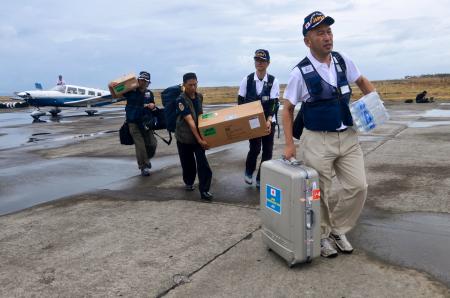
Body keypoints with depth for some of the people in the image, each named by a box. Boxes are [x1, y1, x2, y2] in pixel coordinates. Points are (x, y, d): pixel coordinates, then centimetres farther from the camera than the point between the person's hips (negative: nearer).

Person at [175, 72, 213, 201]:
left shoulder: (199, 96, 1)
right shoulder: (181, 100, -18)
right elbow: (190, 121, -26)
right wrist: (199, 140, -31)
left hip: (198, 135, 4)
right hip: (184, 136, -3)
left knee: (203, 163, -9)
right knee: (187, 162, 12)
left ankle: (204, 190, -5)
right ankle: (188, 182, 38)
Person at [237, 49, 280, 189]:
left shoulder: (273, 81, -5)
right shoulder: (247, 79, -2)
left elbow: (274, 103, -12)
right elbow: (241, 101, 4)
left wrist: (268, 120, -27)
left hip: (268, 121, 1)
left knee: (267, 150, 1)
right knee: (255, 148, -10)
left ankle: (261, 179, 16)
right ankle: (249, 172, 20)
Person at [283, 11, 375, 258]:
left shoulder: (343, 61, 3)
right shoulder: (300, 72, -10)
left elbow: (362, 82, 21)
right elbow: (287, 109, -3)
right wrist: (289, 144, -9)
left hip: (348, 137, 5)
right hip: (317, 141, -4)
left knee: (358, 186, 2)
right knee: (319, 194, 5)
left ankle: (337, 229, 24)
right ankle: (322, 235, 29)